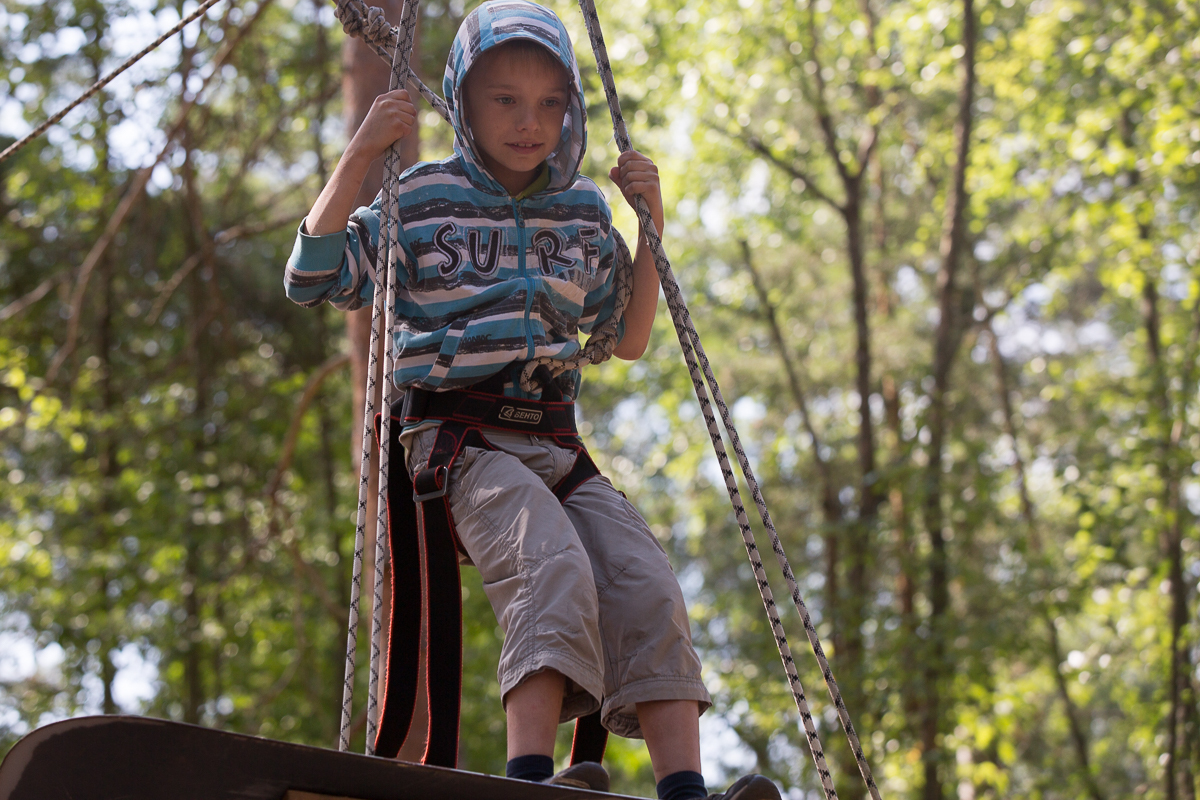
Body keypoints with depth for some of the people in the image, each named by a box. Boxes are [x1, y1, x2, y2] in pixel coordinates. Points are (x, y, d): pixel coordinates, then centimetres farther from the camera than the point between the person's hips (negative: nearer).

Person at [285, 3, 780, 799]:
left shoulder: (585, 212, 17)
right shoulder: (422, 201, 5)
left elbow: (628, 341, 24)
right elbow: (311, 279, -1)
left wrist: (651, 227, 13)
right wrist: (361, 154, -7)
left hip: (554, 447, 5)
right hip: (458, 437, -5)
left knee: (646, 583, -18)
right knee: (552, 565, -33)